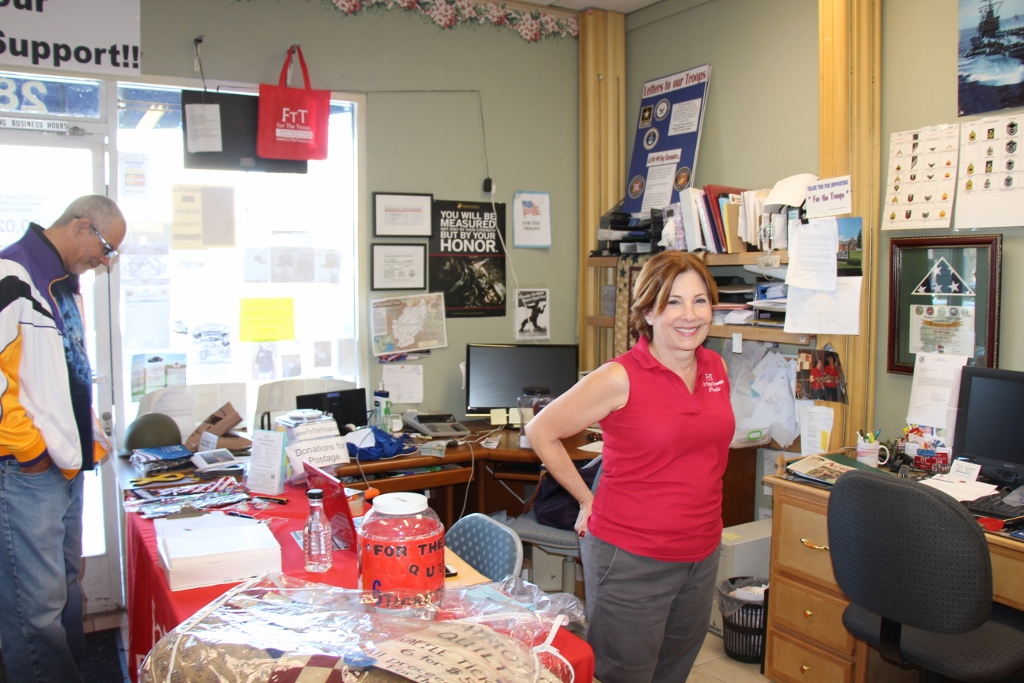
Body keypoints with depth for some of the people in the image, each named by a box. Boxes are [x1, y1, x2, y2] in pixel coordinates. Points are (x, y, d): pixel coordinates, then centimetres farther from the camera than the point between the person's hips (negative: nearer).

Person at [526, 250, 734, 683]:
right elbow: (541, 431, -9)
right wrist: (588, 501, -6)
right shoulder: (620, 378, -17)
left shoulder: (716, 368, 3)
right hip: (631, 561, -6)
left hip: (702, 555, 7)